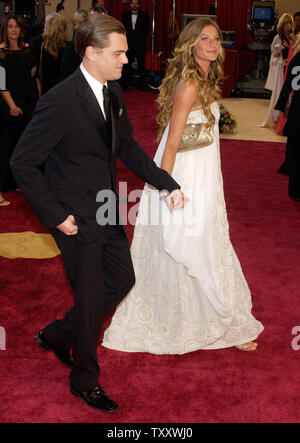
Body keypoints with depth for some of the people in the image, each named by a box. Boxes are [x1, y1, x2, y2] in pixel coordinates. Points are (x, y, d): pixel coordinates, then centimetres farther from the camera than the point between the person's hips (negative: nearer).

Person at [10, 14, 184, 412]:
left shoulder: (113, 91, 1)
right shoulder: (60, 101, -24)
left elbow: (128, 147, 10)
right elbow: (22, 164, -20)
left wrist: (168, 184, 0)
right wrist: (55, 215, -19)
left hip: (107, 210, 8)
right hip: (77, 218, -8)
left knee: (122, 279, 19)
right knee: (92, 297, 6)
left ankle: (58, 334, 40)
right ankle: (85, 379, 31)